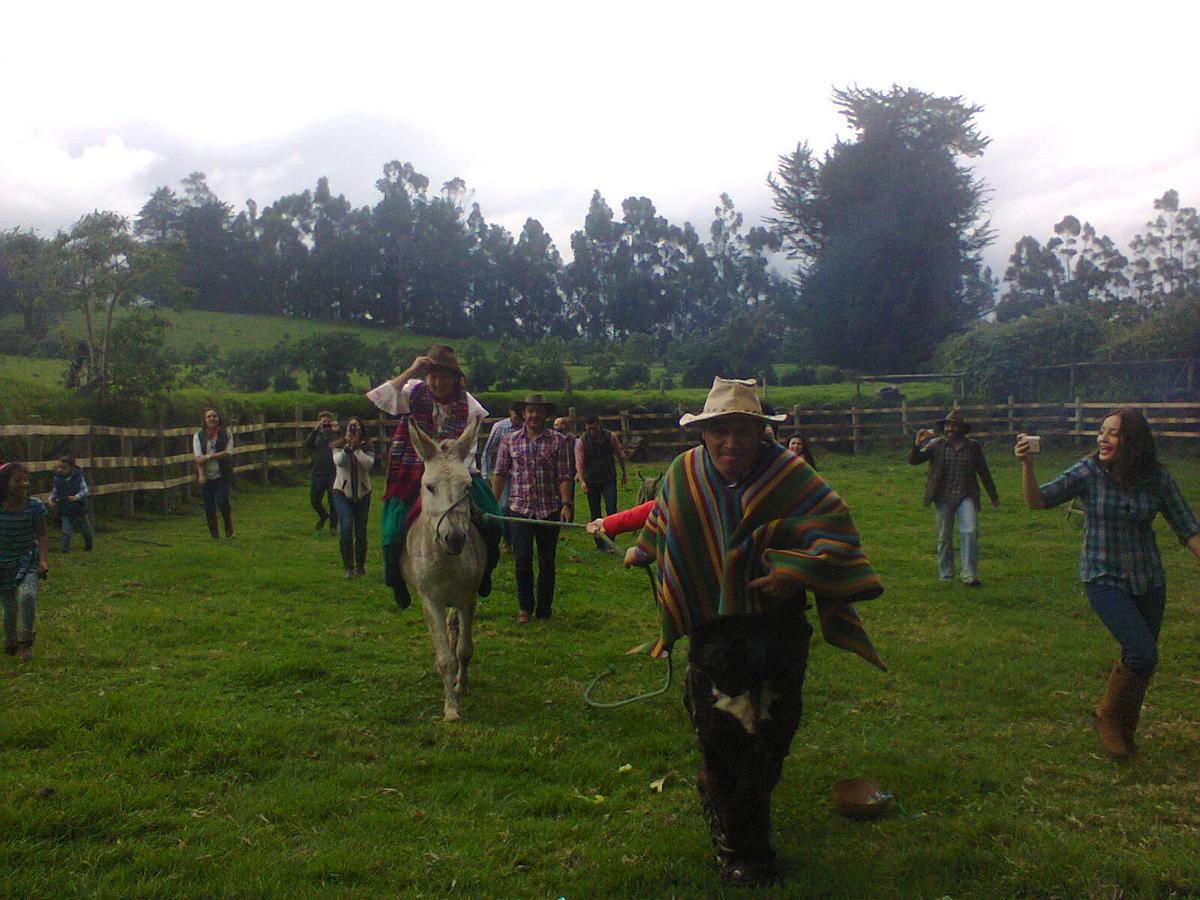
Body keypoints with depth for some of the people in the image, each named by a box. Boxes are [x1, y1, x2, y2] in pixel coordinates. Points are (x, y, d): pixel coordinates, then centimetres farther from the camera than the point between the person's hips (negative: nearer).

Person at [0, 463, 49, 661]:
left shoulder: (35, 506, -10)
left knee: (27, 594, -24)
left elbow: (41, 534, -3)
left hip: (28, 559, -1)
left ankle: (25, 643, -8)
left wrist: (43, 559, -13)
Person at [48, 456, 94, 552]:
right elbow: (54, 491, 4)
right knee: (66, 532, -6)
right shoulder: (58, 479, -8)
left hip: (79, 508, -1)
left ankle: (88, 547, 39)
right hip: (66, 510, 1)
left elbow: (85, 490, -12)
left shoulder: (78, 477, -15)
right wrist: (51, 499, -13)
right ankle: (65, 550, 3)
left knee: (85, 530, 16)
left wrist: (76, 497, -28)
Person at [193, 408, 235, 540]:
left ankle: (228, 524, 16)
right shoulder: (198, 436, 6)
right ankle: (213, 534, 17)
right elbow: (198, 457, -4)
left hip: (222, 475, -1)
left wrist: (209, 456, -16)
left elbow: (228, 453, -8)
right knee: (209, 506, 3)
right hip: (206, 476, 2)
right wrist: (201, 474, -15)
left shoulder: (226, 434, 4)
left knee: (222, 501, -14)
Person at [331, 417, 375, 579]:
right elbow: (338, 461, -17)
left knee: (361, 531, 7)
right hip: (343, 492, -1)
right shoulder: (338, 446, 2)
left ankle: (360, 565, 26)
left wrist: (357, 448, -18)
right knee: (346, 529, -15)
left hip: (363, 493, 1)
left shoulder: (367, 447, 2)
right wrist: (348, 446, -25)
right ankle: (349, 567, -3)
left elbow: (369, 463, -17)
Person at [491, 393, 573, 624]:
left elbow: (564, 476, -2)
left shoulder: (558, 440, 2)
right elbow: (500, 475, 7)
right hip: (520, 509, 0)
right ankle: (525, 607, 17)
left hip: (549, 510, 0)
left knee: (547, 561, 8)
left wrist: (566, 504, -12)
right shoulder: (510, 441, 5)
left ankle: (544, 610, 21)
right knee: (522, 560, 0)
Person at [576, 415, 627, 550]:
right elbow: (579, 463, -18)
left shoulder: (611, 437, -6)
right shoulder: (581, 442, -10)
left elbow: (620, 455, 7)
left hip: (609, 479, 0)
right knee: (595, 514, 5)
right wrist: (582, 481, -31)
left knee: (611, 510, -12)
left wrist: (624, 473, 13)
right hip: (591, 481, 0)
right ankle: (600, 546, 14)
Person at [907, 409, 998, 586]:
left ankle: (969, 575, -10)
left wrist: (993, 496, 21)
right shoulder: (936, 444, 0)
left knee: (970, 532, -15)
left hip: (966, 497, 0)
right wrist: (917, 445, -23)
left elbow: (984, 472, 15)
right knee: (944, 537, 8)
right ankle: (945, 574, 22)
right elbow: (913, 461, -4)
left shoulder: (973, 447, 5)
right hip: (943, 498, 0)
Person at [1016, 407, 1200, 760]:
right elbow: (1038, 501, -17)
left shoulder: (1156, 477, -5)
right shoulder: (1089, 472, -11)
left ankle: (1122, 732, 32)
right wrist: (1027, 465, -33)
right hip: (1103, 580, -3)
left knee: (1139, 659, 10)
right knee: (1142, 654, -18)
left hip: (1148, 581, 4)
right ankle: (1107, 718, 7)